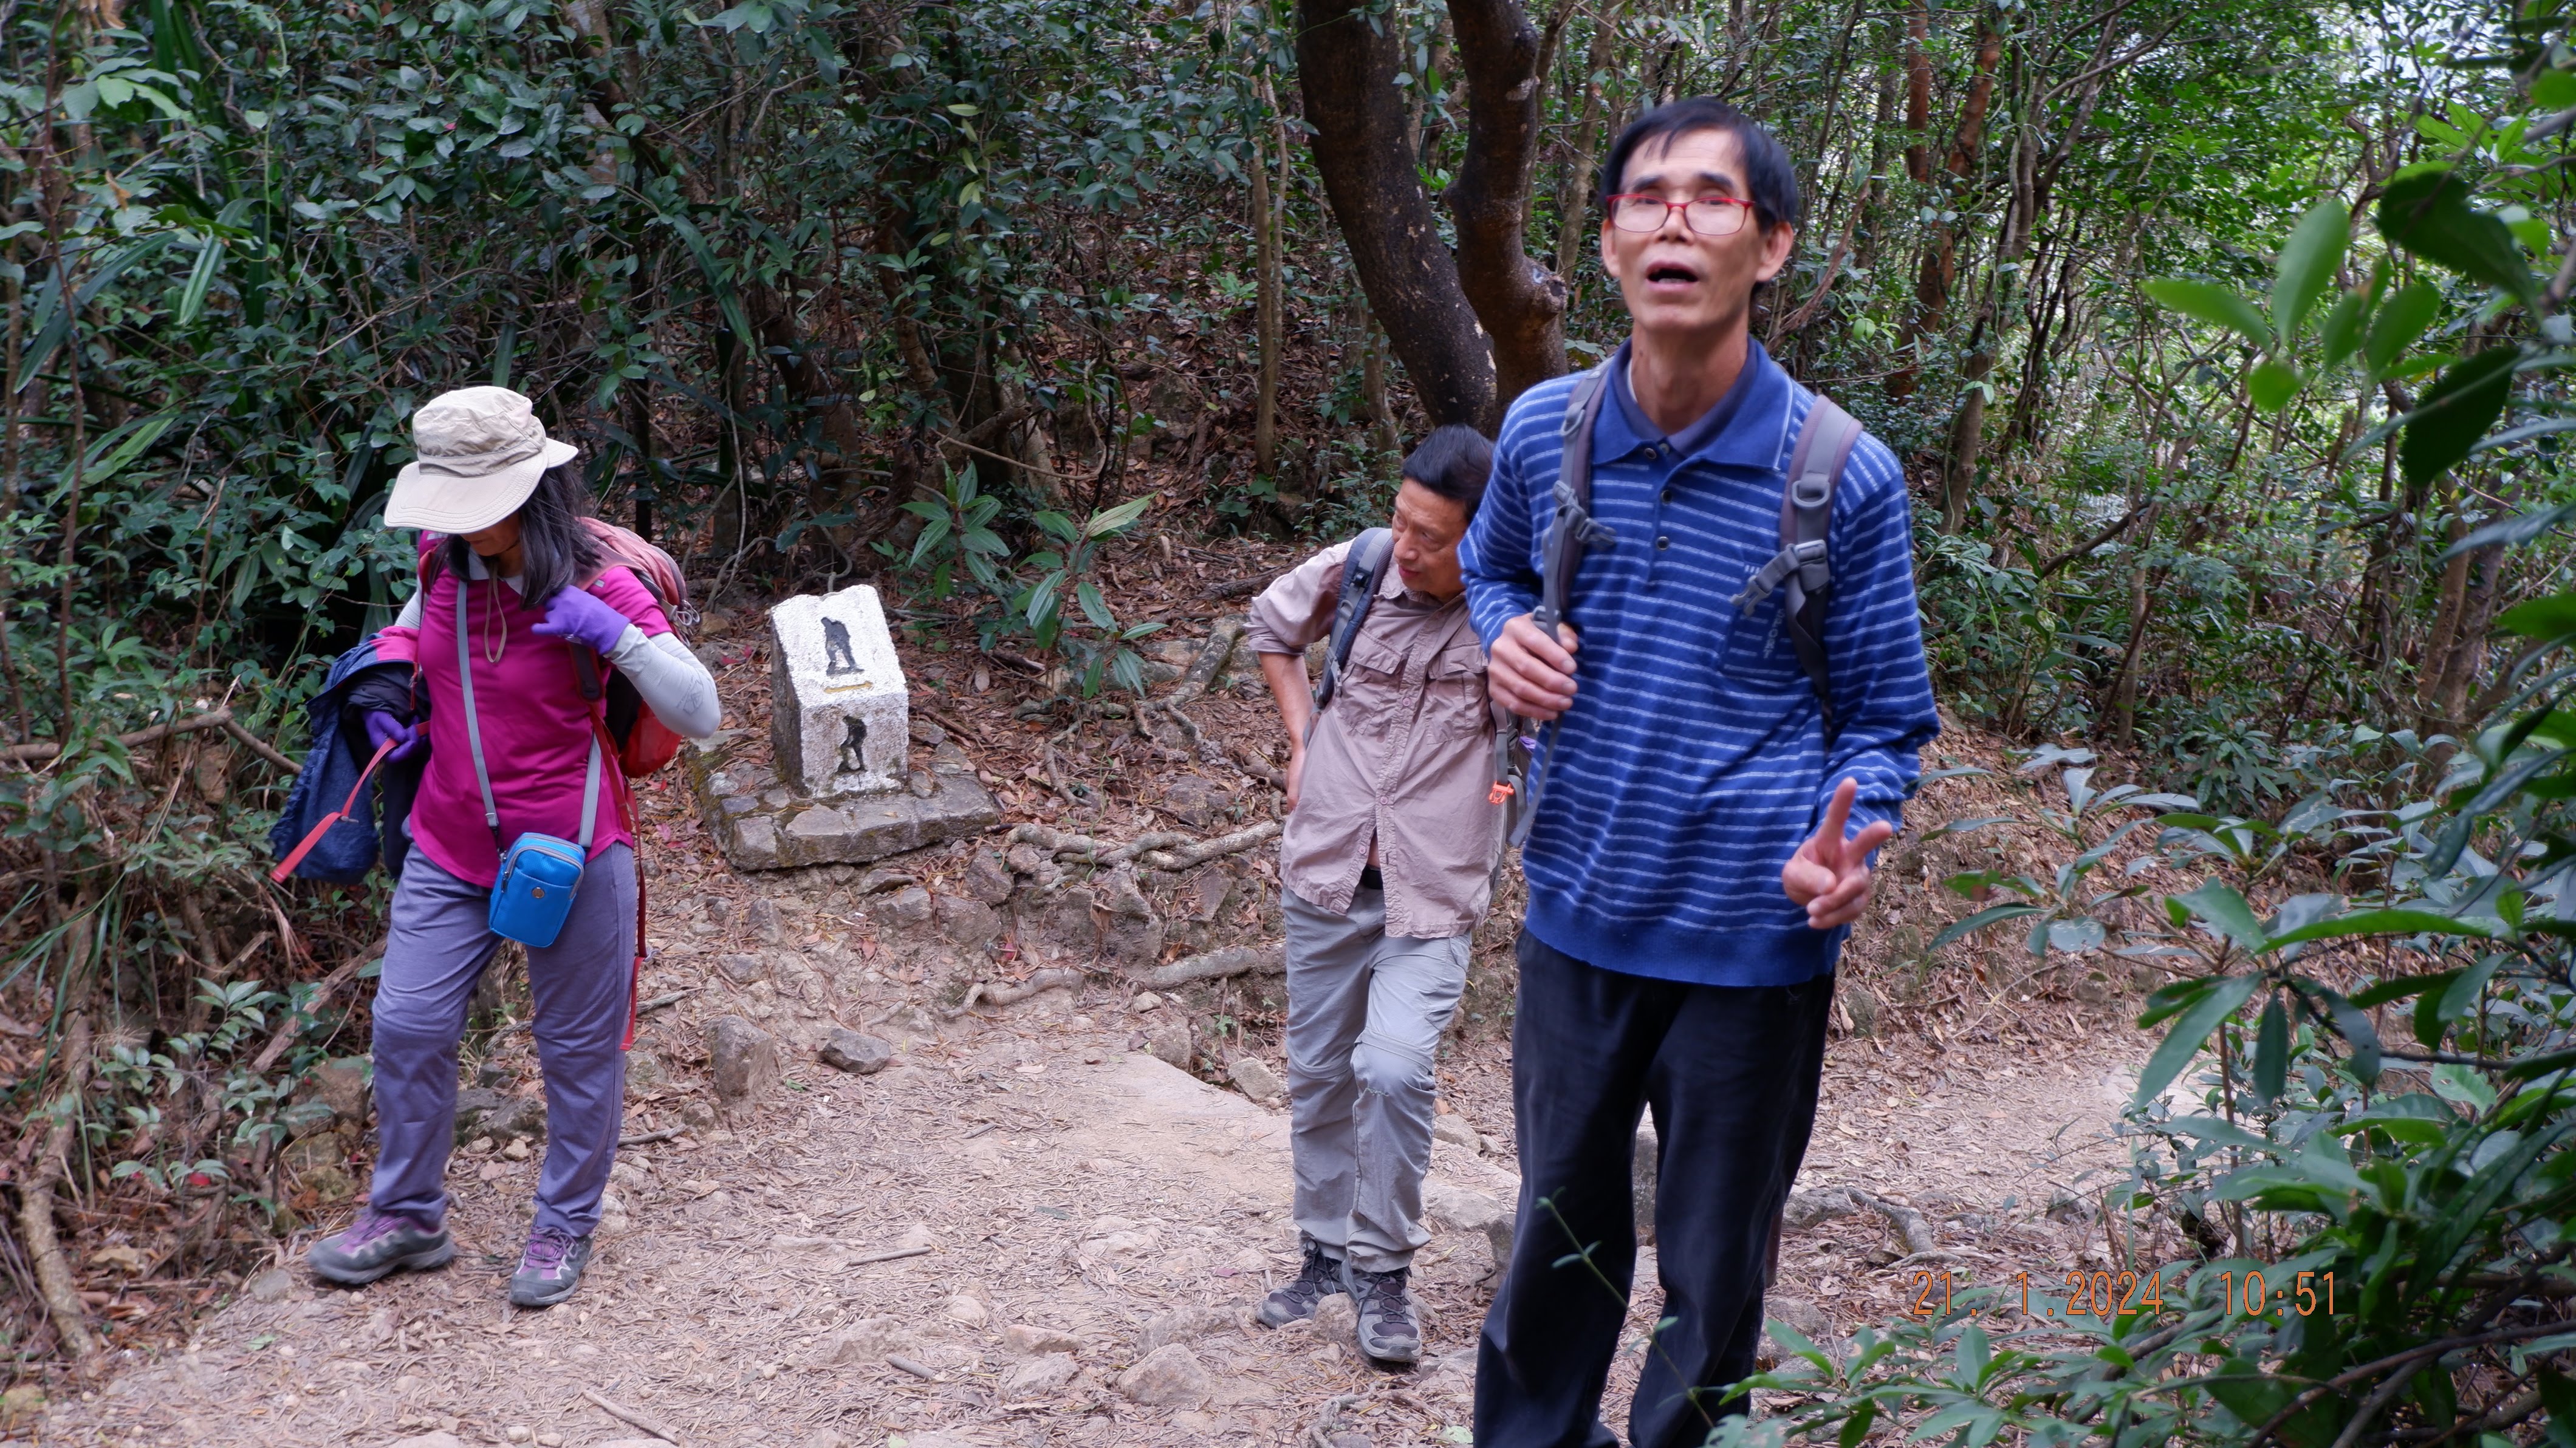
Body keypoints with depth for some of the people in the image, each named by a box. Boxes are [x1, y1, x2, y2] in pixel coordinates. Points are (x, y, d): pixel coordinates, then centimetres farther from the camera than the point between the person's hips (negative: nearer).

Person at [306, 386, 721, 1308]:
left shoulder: (596, 584, -17)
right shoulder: (446, 560, -3)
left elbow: (700, 714, -20)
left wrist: (615, 633, -32)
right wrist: (388, 674, 5)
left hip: (570, 853, -5)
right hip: (450, 846, 5)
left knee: (578, 1049, 8)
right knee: (407, 1026, 7)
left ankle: (565, 1229, 28)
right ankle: (406, 1216, 28)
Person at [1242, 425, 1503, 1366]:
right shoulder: (1352, 570, -6)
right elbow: (1272, 631, 15)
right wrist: (1301, 740, 7)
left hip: (1435, 894, -4)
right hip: (1327, 871, 4)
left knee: (1394, 1070, -19)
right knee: (1319, 1074, 13)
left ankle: (1385, 1270, 2)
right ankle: (1327, 1252, 32)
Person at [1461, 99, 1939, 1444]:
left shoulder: (1845, 477, -12)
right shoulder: (1543, 433, -4)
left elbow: (1884, 722, -3)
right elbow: (1486, 564, 19)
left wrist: (1845, 844, -23)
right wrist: (1505, 637, -4)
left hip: (1752, 944, -3)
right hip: (1577, 919, 3)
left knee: (1713, 1285, 12)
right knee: (1559, 1243, 20)